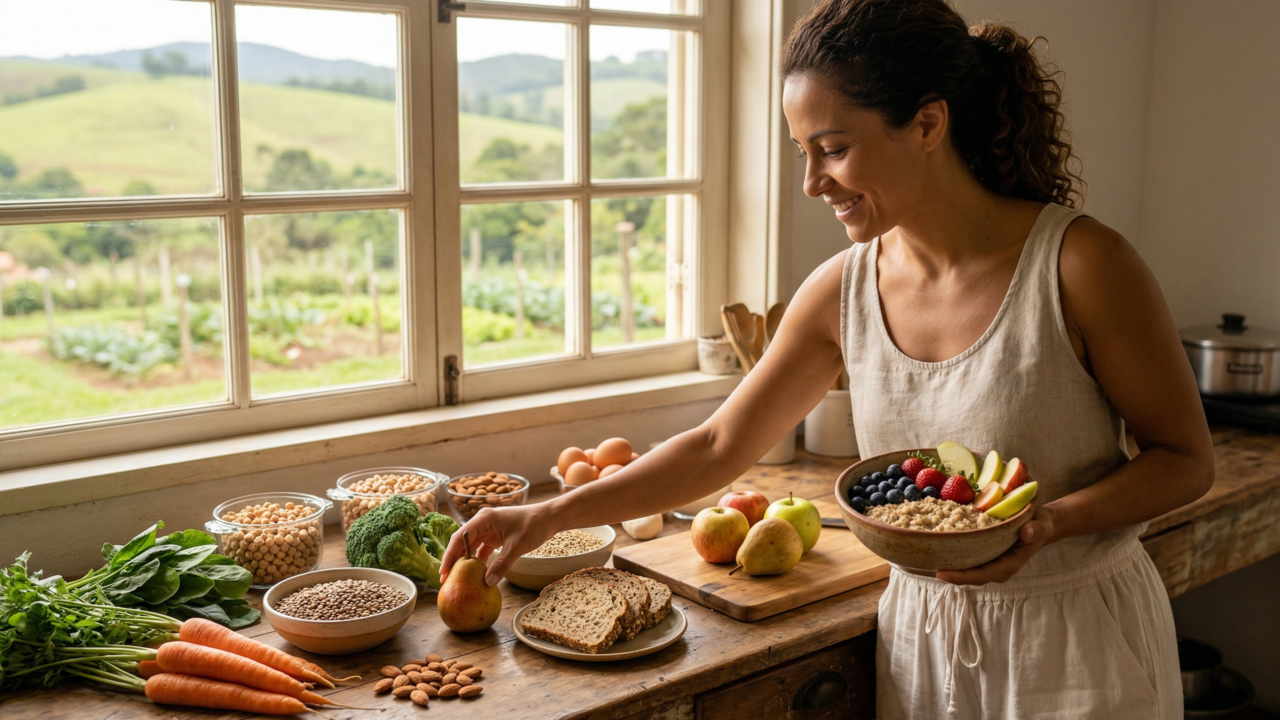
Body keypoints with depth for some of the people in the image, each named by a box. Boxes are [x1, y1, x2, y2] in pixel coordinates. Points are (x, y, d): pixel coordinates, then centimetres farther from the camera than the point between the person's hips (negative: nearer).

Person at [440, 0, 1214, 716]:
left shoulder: (1080, 266, -18)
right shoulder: (843, 293, -5)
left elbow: (1186, 459, -8)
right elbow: (719, 447, 2)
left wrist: (1047, 522, -26)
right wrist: (549, 516, -2)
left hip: (1080, 648, -3)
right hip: (922, 643, 4)